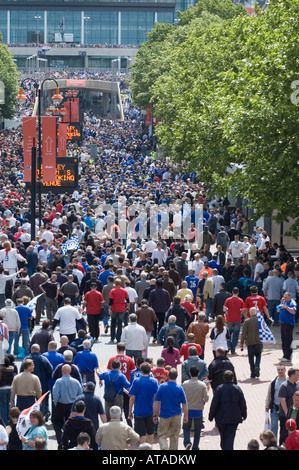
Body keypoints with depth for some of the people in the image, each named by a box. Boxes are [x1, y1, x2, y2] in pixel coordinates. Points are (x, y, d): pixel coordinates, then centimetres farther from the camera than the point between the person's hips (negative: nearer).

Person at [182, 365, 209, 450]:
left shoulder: (185, 384, -8)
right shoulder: (202, 385, -8)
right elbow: (206, 398, -11)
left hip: (188, 409, 0)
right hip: (198, 410, 0)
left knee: (186, 427, 14)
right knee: (197, 429, 13)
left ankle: (187, 442, -8)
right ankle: (195, 447, 14)